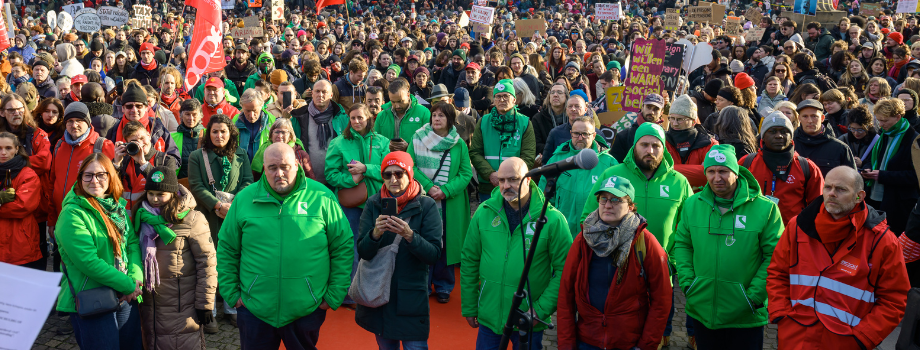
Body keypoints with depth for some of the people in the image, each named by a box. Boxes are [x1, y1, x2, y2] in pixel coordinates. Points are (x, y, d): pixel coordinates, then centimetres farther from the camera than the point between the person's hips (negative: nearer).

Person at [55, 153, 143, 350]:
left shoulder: (118, 207, 9)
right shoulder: (72, 214, -13)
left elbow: (133, 243, 5)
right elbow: (88, 261, -20)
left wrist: (136, 278, -13)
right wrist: (128, 285, -17)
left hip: (126, 297, 7)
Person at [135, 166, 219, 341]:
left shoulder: (191, 219, -11)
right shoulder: (143, 217, 6)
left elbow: (207, 263, -11)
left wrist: (205, 305, -12)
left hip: (183, 307, -5)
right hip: (150, 306, 5)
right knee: (153, 345, 16)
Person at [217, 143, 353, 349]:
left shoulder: (321, 197, -4)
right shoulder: (245, 199, 1)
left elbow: (343, 248, 0)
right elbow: (226, 249, 8)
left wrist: (334, 296, -2)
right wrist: (232, 293, 3)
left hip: (308, 310, -1)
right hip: (255, 310, 1)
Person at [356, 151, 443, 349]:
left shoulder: (426, 206, -6)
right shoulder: (373, 204, 1)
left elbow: (434, 255, -13)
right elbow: (363, 253, -5)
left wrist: (409, 235, -29)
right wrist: (375, 233, -25)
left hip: (412, 295, -3)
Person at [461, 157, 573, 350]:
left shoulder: (552, 219, -11)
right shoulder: (484, 213, -2)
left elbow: (564, 270, -10)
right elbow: (469, 261, 6)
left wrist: (541, 309, -14)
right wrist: (469, 308, 8)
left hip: (529, 322, -2)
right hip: (489, 317, 3)